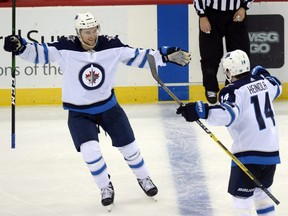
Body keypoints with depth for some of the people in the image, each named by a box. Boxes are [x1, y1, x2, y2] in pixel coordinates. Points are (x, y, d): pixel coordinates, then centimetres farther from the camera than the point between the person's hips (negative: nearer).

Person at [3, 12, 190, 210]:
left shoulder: (111, 45, -14)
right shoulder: (66, 48, -19)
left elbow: (137, 56, -5)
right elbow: (40, 53, -17)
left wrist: (166, 55, -9)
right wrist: (19, 46, -35)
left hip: (108, 106, 2)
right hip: (79, 112, -2)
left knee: (128, 146, 9)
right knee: (90, 150, -17)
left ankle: (143, 178, 37)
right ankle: (106, 187, 9)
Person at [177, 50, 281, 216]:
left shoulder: (233, 91, -14)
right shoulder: (263, 81, 8)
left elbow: (228, 113, -33)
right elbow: (277, 87, 31)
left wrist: (202, 111, -39)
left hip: (249, 153, -7)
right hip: (272, 150, 7)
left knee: (241, 196, 0)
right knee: (261, 192, 24)